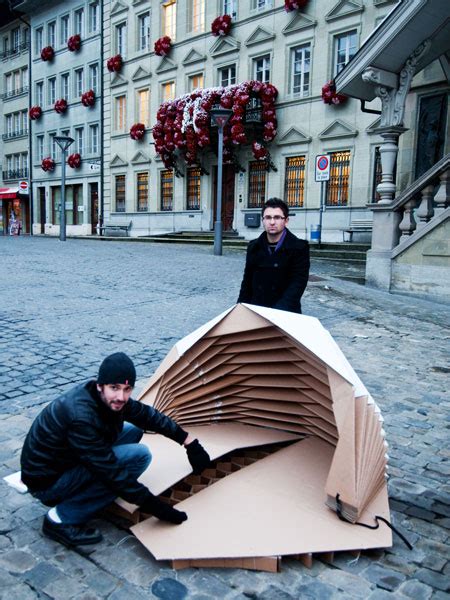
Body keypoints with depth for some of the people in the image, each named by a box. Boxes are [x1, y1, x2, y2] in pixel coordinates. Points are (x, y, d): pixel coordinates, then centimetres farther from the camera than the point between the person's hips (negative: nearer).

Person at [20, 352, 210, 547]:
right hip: (46, 482, -8)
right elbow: (112, 472, -30)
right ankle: (62, 519, -10)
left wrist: (188, 440, 1)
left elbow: (147, 414, 4)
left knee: (133, 430, 6)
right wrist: (155, 506, -23)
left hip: (66, 458, 8)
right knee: (139, 455, -19)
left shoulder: (108, 398, -9)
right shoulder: (81, 418, -33)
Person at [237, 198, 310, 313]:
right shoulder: (254, 247, 6)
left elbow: (298, 283, -15)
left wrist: (279, 311, -26)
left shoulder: (299, 248, -7)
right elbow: (247, 281, 12)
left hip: (285, 312, -3)